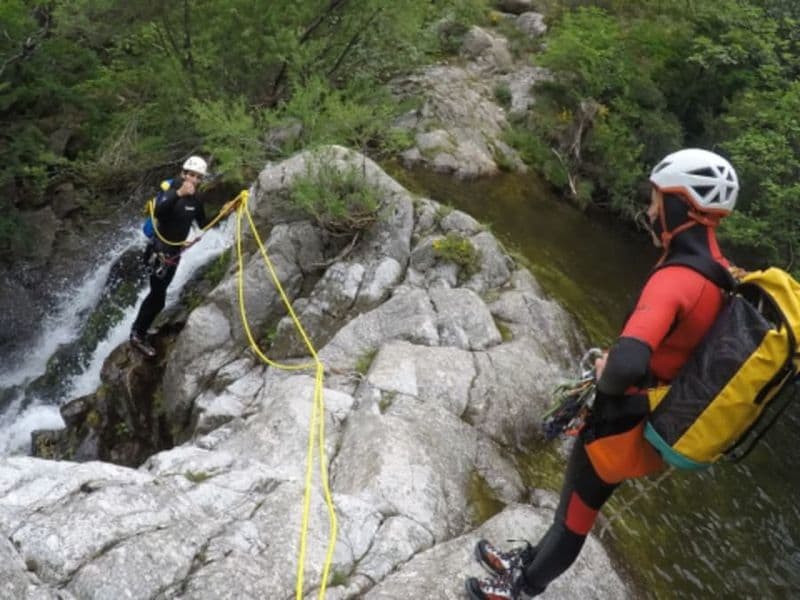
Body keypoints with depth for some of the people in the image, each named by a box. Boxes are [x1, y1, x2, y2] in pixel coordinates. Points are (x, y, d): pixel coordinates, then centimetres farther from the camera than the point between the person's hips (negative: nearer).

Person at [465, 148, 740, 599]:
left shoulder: (675, 278, -31)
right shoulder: (718, 273, -2)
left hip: (623, 427, -8)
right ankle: (527, 562, 48)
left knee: (574, 516, 15)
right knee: (578, 506, 26)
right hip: (656, 424, 8)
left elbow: (628, 364, -47)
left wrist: (605, 376, -23)